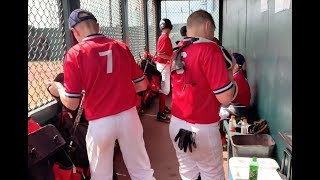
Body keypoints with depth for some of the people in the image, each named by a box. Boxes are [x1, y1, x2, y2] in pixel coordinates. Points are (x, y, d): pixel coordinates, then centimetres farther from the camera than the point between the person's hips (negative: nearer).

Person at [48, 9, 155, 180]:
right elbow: (141, 85, 7)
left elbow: (71, 104, -10)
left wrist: (58, 88, 10)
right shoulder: (121, 47, 1)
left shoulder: (75, 54, -9)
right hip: (129, 115, 3)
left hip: (100, 123, -3)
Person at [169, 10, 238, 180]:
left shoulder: (177, 53, 6)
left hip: (177, 124, 7)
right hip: (201, 128, -7)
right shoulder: (210, 49, -16)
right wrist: (230, 74, 0)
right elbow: (225, 98, -19)